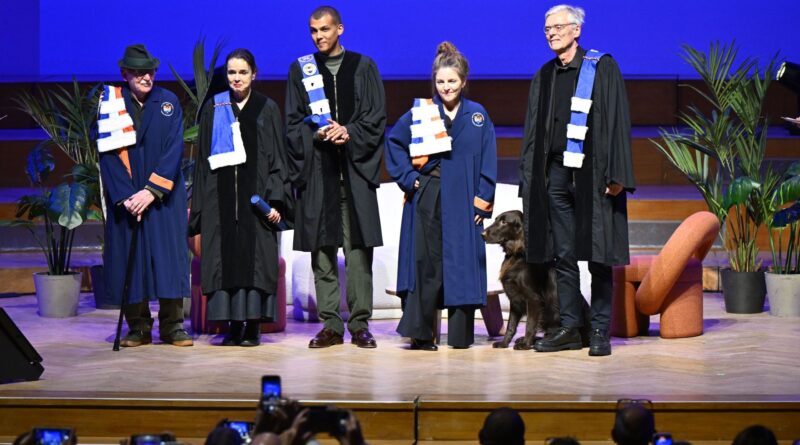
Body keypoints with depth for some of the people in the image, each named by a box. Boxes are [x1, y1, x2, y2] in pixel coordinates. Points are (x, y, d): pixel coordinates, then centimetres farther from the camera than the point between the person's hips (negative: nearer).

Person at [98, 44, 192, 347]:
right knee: (130, 261, 0)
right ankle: (138, 327, 9)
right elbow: (108, 154, -3)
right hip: (124, 198, 0)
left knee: (169, 257, -3)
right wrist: (125, 196, -13)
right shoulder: (110, 104, 2)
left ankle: (172, 325, 4)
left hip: (164, 195, 0)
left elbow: (174, 150, -3)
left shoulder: (169, 102, 4)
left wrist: (152, 191, -13)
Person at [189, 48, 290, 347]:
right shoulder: (214, 109, 9)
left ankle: (253, 325, 2)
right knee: (226, 255, 0)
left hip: (255, 195, -2)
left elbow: (278, 157, 1)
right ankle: (233, 324, 4)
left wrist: (275, 200, -9)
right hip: (222, 196, 2)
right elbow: (203, 158, 9)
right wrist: (199, 204, 3)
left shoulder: (267, 109, 4)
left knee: (255, 256, -3)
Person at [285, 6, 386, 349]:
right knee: (322, 248, -1)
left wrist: (348, 133, -11)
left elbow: (377, 117, 5)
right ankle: (331, 325, 3)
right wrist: (318, 134, -10)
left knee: (358, 247, -4)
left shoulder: (363, 67, 10)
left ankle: (360, 324, -1)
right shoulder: (301, 69, 12)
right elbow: (293, 122, 8)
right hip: (317, 169, 1)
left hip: (356, 168, -1)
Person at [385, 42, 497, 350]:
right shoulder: (420, 113, 5)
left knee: (462, 264, 1)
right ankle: (419, 332, 0)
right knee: (425, 263, -3)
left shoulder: (478, 116, 6)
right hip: (426, 200, 0)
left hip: (462, 203, 0)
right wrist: (407, 178, 1)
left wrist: (483, 200, -2)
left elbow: (488, 160, 5)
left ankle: (460, 334, 8)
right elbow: (393, 143, 12)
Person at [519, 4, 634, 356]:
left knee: (597, 255, -2)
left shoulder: (602, 68, -1)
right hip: (555, 172, 5)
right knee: (563, 255, 6)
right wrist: (529, 178, 11)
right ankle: (570, 327, 12)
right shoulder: (544, 77, 15)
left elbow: (617, 122, -7)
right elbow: (533, 130, 18)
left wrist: (616, 174, -14)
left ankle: (600, 330, 3)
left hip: (591, 173, -5)